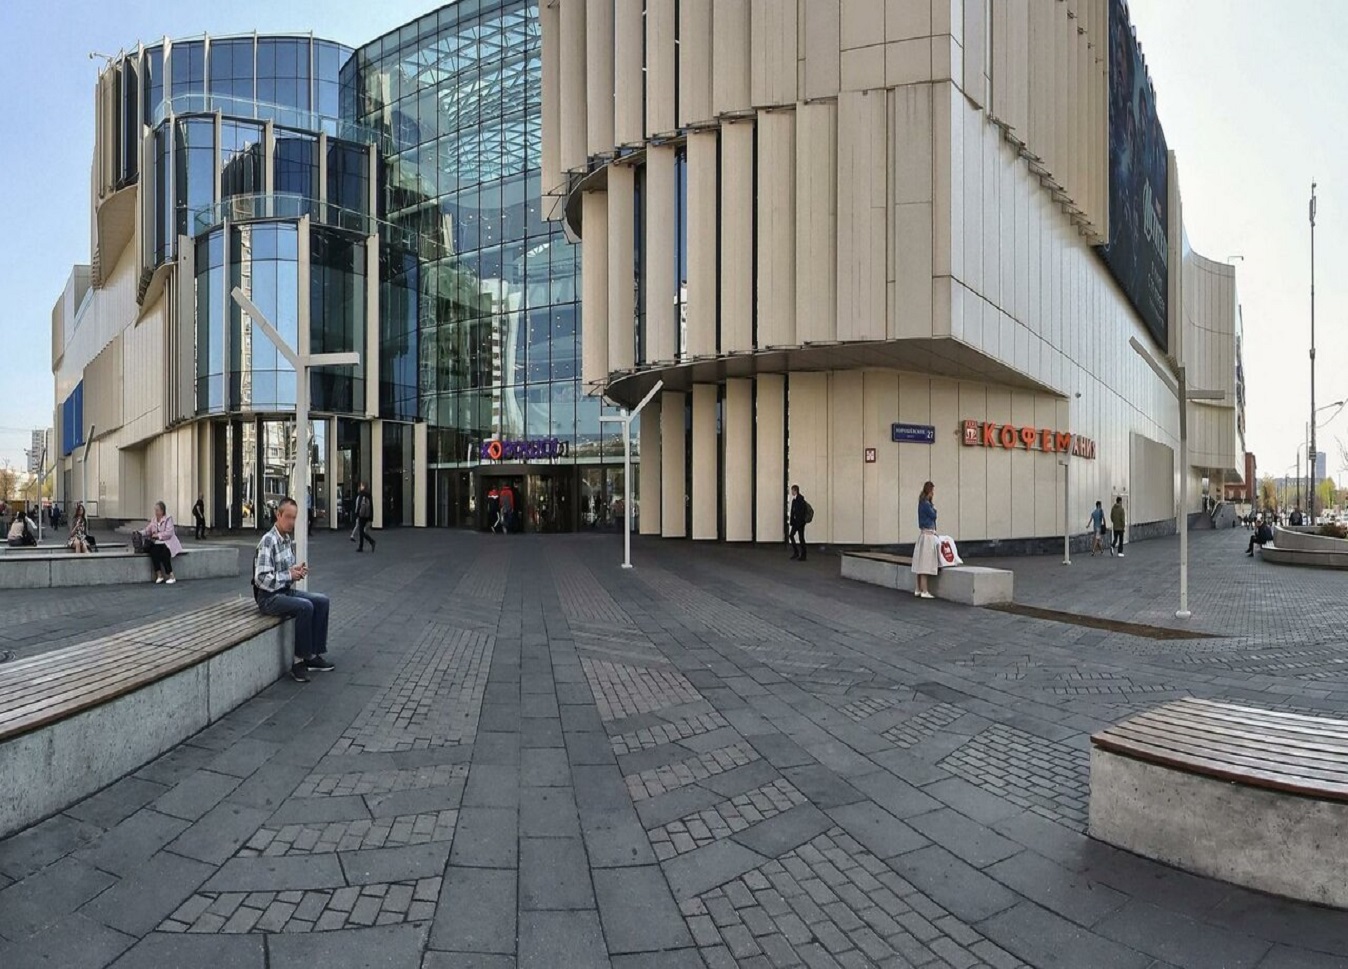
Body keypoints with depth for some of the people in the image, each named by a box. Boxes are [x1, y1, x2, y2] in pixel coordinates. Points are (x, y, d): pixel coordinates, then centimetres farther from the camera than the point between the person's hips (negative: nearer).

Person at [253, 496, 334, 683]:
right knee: (305, 606, -28)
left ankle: (313, 654, 1)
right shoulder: (268, 541, -18)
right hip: (269, 597, -9)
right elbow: (262, 579, -25)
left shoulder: (288, 538, 9)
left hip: (287, 590, 9)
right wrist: (290, 575, -18)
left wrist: (298, 569, 1)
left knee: (321, 601, -4)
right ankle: (299, 661, -17)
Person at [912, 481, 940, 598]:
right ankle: (924, 591, -6)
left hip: (925, 534, 10)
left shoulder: (924, 503, 14)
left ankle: (918, 590, 15)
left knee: (922, 564, 11)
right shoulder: (926, 504, -15)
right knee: (925, 564, -8)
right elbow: (934, 516, -10)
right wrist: (934, 504, -3)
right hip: (927, 535, -10)